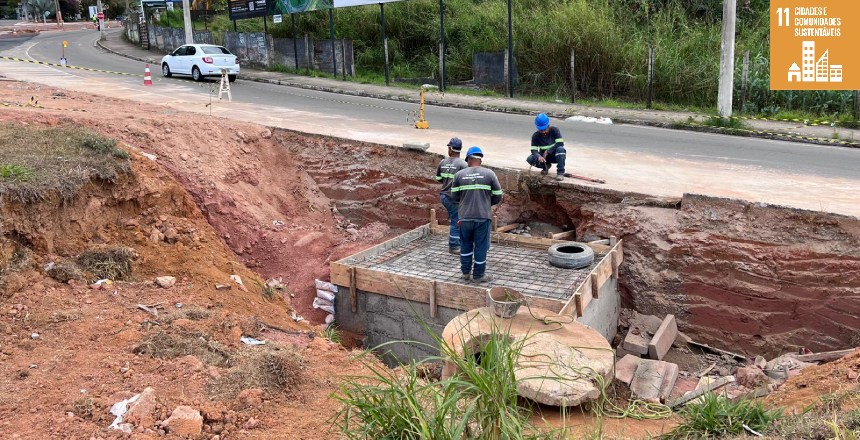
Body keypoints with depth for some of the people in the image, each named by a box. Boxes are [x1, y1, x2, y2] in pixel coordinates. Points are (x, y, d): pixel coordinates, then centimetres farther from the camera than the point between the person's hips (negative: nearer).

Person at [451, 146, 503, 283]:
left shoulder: (459, 174, -1)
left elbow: (454, 197, 3)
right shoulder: (489, 174, -4)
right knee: (480, 246, 8)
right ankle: (478, 275, 16)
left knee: (465, 245, 18)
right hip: (483, 216, -2)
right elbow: (498, 196, -1)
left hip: (465, 216, 2)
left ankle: (465, 271, 28)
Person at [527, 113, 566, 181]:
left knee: (560, 149, -36)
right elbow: (534, 150, -15)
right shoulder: (536, 135, -11)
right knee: (530, 159, -24)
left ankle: (560, 173, -27)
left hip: (556, 155, -3)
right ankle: (546, 166, 6)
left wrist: (547, 151, -29)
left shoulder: (554, 130, -17)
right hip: (544, 157, 3)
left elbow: (560, 143, -26)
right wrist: (539, 156, -38)